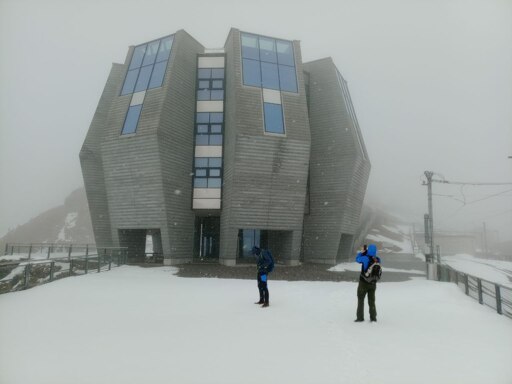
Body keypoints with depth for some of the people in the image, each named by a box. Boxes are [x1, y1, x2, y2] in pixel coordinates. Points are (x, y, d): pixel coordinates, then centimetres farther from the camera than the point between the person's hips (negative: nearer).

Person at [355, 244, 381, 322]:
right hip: (373, 283, 4)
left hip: (363, 283, -4)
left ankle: (360, 317, 7)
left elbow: (357, 259, -1)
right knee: (371, 301, 17)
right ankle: (373, 317, 19)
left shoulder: (365, 258, -19)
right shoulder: (378, 259, -5)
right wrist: (365, 253, 7)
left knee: (360, 300, 8)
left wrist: (363, 252, 6)